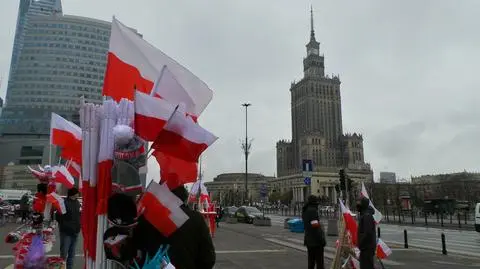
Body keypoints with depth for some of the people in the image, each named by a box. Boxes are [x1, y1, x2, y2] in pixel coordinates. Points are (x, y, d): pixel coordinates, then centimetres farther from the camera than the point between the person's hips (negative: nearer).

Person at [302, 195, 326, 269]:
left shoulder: (305, 211, 12)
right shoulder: (312, 210, -17)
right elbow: (316, 226, -23)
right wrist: (322, 239, -19)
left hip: (309, 240, 9)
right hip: (316, 241, -9)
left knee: (311, 261, 16)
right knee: (320, 262, -2)